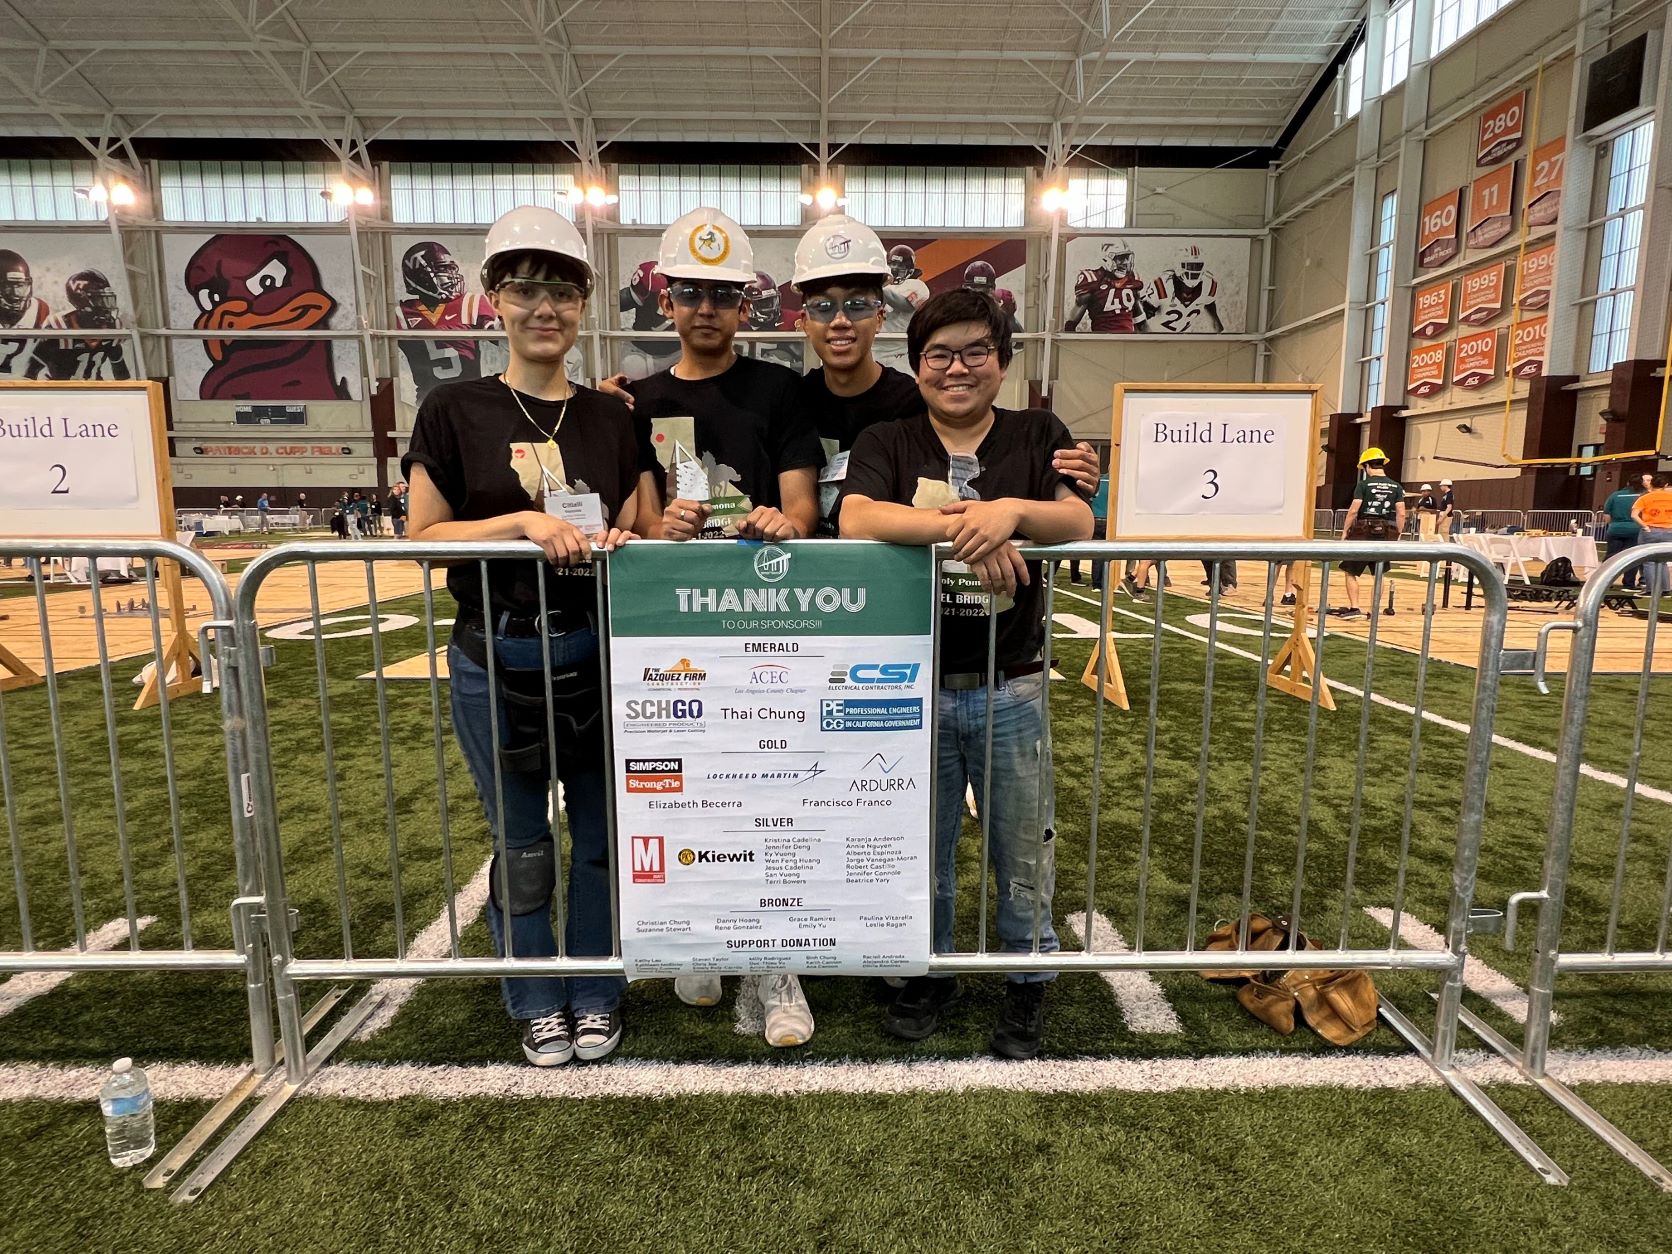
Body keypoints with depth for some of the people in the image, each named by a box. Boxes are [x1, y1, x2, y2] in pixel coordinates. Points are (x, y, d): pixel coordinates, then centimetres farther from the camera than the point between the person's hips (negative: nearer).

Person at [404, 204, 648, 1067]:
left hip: (600, 653, 2)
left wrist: (616, 541, -14)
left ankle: (595, 995, 34)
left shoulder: (610, 417, 5)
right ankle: (538, 1004, 35)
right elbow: (425, 535, -4)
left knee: (602, 835, 12)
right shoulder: (455, 411, -2)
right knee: (521, 846, 12)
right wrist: (523, 521, -19)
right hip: (498, 658, -2)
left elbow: (635, 528, 8)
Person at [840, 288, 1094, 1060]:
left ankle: (1028, 983, 39)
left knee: (1023, 850, 15)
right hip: (914, 688, 0)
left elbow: (1079, 523, -10)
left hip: (1010, 689, 1)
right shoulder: (886, 444, 2)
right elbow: (856, 520, -18)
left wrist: (1013, 510, -30)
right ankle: (930, 973, 41)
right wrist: (964, 525, -27)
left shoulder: (1039, 436, 5)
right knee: (923, 846, 17)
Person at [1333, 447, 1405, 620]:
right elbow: (1401, 514, 3)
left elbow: (1353, 510, -10)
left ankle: (1354, 608, -4)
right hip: (1386, 534, 5)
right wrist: (1398, 535, 11)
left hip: (1363, 532, -4)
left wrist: (1345, 532, -3)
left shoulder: (1364, 484, -4)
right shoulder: (1396, 486, 7)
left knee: (1350, 572, 4)